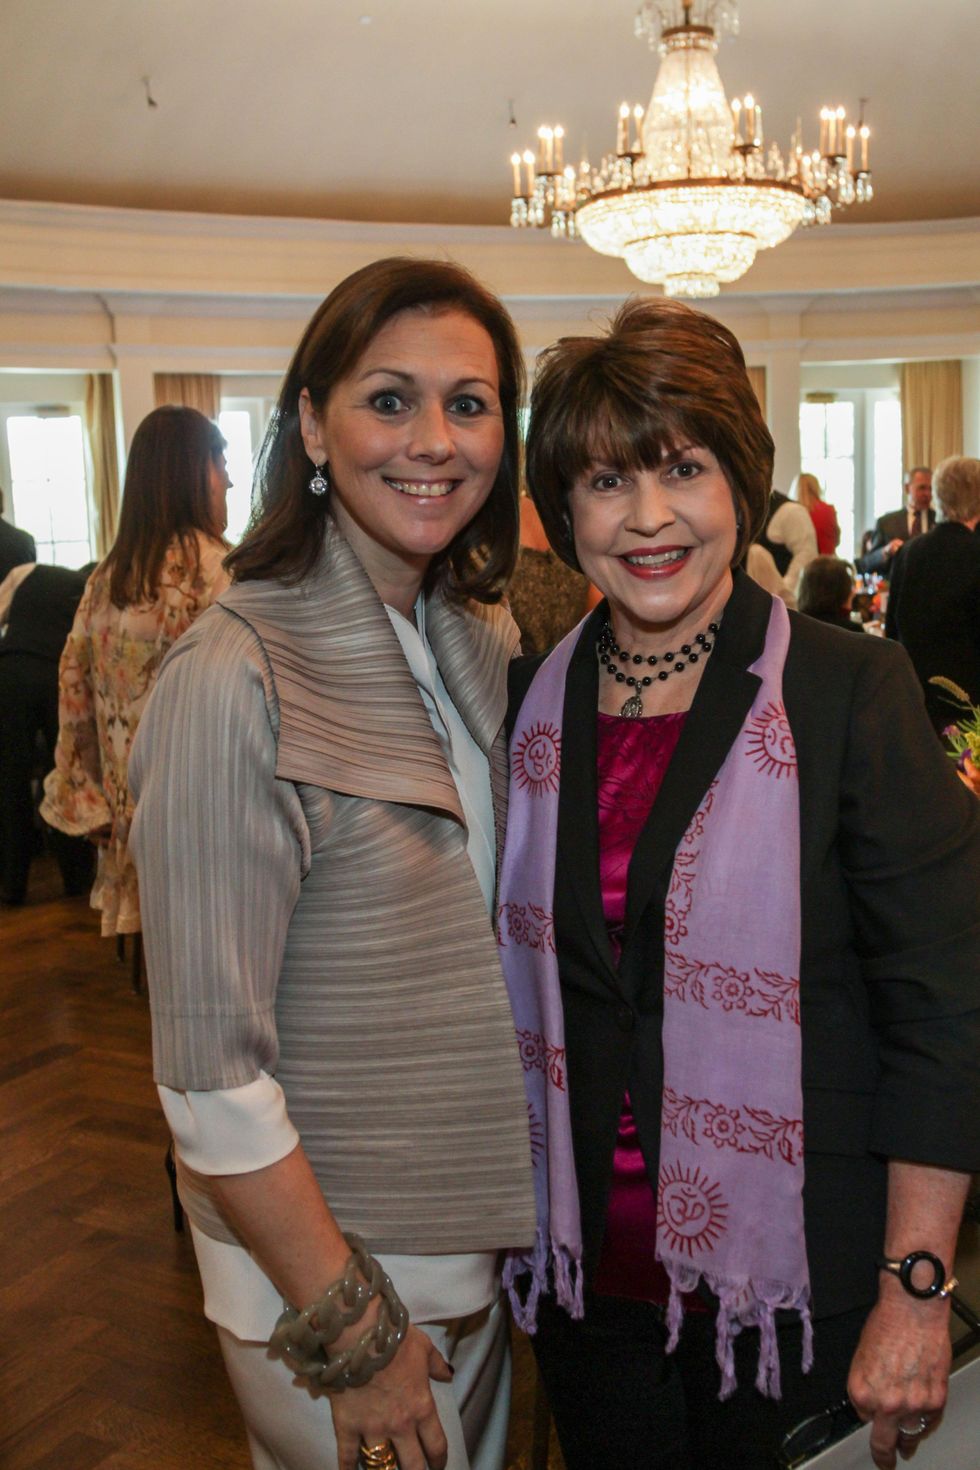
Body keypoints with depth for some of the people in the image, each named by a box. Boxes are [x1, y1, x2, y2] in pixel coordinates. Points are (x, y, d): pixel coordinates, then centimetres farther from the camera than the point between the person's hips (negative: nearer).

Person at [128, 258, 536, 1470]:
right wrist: (351, 1332, -16)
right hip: (316, 1243, -7)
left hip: (474, 1217, 7)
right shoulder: (236, 679, -23)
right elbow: (211, 1071, -22)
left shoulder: (488, 642, 0)